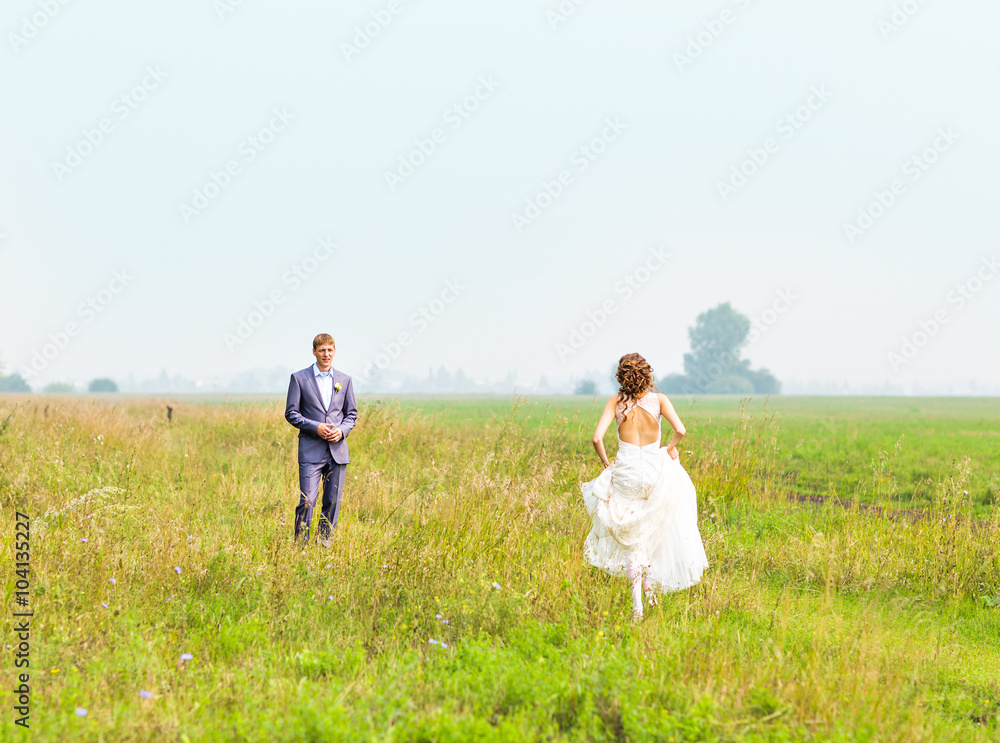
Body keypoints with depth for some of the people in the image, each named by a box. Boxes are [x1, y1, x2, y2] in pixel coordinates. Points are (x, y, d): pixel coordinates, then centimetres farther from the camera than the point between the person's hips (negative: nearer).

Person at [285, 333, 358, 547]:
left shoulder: (344, 380, 12)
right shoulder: (299, 378, 2)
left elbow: (351, 413, 16)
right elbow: (291, 413, 0)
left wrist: (342, 430, -5)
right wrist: (316, 427, -13)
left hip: (338, 450, 3)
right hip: (311, 450, -3)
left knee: (333, 502, 4)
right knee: (307, 501, -9)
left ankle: (325, 542, 14)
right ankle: (301, 544, -1)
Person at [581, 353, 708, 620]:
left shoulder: (616, 402, -2)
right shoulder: (658, 399, -4)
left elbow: (597, 438, -11)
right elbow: (680, 430, -15)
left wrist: (606, 464, 5)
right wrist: (671, 447, 5)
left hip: (625, 471, 0)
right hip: (655, 469, 0)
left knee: (632, 539, 9)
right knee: (656, 533, 26)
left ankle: (636, 603, 0)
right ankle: (651, 582, 21)